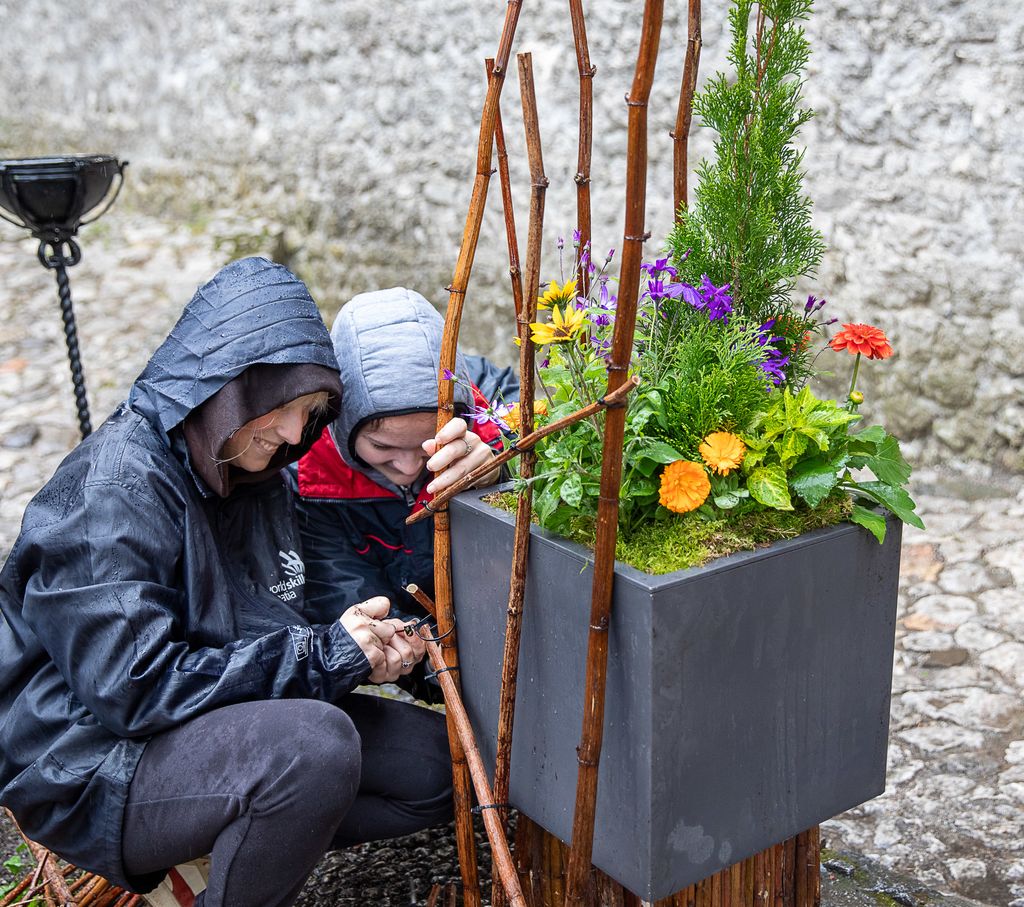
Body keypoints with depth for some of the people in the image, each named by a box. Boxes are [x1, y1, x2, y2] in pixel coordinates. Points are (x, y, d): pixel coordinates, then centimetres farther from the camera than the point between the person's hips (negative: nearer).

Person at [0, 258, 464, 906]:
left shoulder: (259, 477, 6)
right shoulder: (111, 490, -21)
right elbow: (134, 690, -27)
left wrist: (366, 648, -9)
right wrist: (328, 653, -24)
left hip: (221, 725, 9)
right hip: (93, 776, -8)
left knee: (432, 763, -2)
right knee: (314, 741, -33)